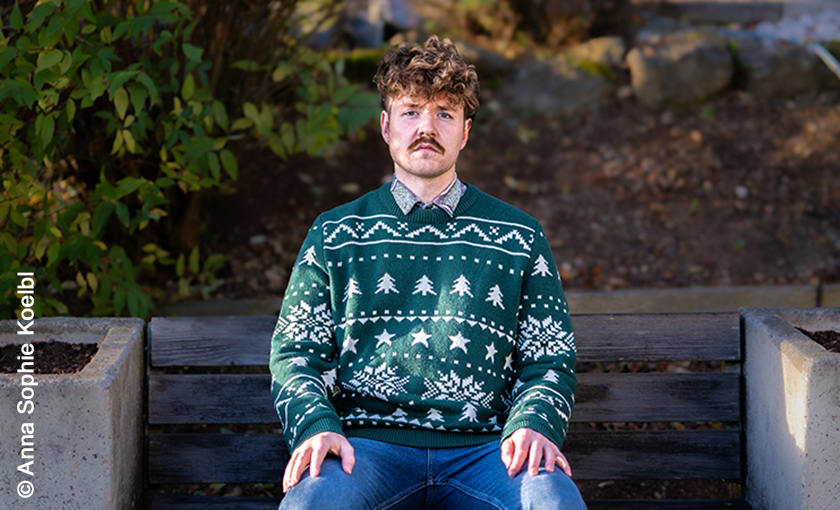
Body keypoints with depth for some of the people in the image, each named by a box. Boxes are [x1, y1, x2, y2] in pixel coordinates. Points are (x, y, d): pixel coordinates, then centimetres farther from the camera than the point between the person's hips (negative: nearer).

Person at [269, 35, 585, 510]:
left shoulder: (518, 236, 16)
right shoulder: (336, 234, 16)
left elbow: (550, 360, 14)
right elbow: (296, 352, 13)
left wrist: (532, 424, -8)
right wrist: (315, 426, -8)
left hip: (482, 446, 1)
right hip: (368, 441, 0)